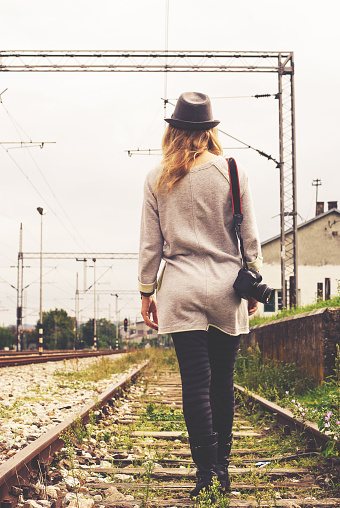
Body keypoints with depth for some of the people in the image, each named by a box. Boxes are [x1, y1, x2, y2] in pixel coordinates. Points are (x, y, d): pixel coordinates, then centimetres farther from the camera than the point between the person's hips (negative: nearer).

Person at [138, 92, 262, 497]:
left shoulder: (157, 179, 3)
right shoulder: (232, 172, 2)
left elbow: (149, 242, 4)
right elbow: (250, 236, 3)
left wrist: (146, 292, 11)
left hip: (180, 289, 0)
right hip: (226, 286, 1)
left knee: (195, 381, -1)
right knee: (222, 380, 10)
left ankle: (207, 470, -4)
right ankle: (222, 465, 18)